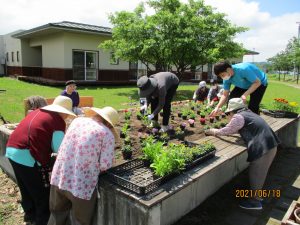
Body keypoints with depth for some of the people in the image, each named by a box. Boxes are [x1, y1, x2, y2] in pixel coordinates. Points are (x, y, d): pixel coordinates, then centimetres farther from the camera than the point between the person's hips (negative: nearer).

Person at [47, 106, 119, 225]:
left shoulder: (77, 120, 7)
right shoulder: (108, 134, -9)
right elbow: (105, 165, -9)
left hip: (58, 178, 5)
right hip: (82, 186, -5)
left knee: (57, 213, 29)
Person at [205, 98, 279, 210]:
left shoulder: (239, 117, -10)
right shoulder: (248, 113, 19)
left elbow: (227, 130, -4)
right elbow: (235, 129, 27)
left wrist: (213, 132, 12)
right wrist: (217, 131, 25)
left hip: (263, 148, -10)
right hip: (270, 145, 10)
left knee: (255, 174, 5)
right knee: (258, 173, 22)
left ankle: (255, 202, 18)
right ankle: (256, 194, 37)